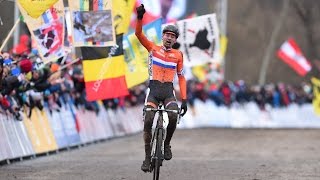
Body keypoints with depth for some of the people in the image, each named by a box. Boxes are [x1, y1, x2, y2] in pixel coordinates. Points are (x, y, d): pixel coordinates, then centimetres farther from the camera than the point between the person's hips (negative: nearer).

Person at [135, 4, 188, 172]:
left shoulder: (178, 55, 8)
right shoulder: (153, 48, 7)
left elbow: (181, 78, 10)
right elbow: (138, 34, -5)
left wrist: (184, 100, 3)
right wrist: (140, 17, -21)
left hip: (168, 92, 0)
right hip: (153, 90, 0)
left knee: (173, 116, -27)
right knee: (148, 121, -17)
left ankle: (166, 144, -2)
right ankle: (148, 157, -5)